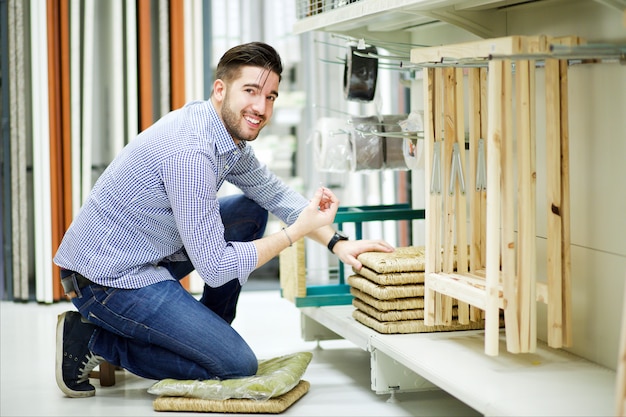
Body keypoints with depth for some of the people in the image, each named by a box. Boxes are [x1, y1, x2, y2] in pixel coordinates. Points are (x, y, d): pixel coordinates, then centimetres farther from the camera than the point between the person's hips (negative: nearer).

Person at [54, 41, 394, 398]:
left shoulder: (229, 131, 3)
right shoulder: (191, 151, -27)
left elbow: (273, 191, 18)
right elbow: (215, 268, -24)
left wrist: (337, 242, 6)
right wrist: (300, 229, -19)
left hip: (147, 256, 10)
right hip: (107, 280, -10)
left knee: (251, 211, 12)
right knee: (237, 365, -9)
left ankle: (206, 333, 16)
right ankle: (93, 340, -2)